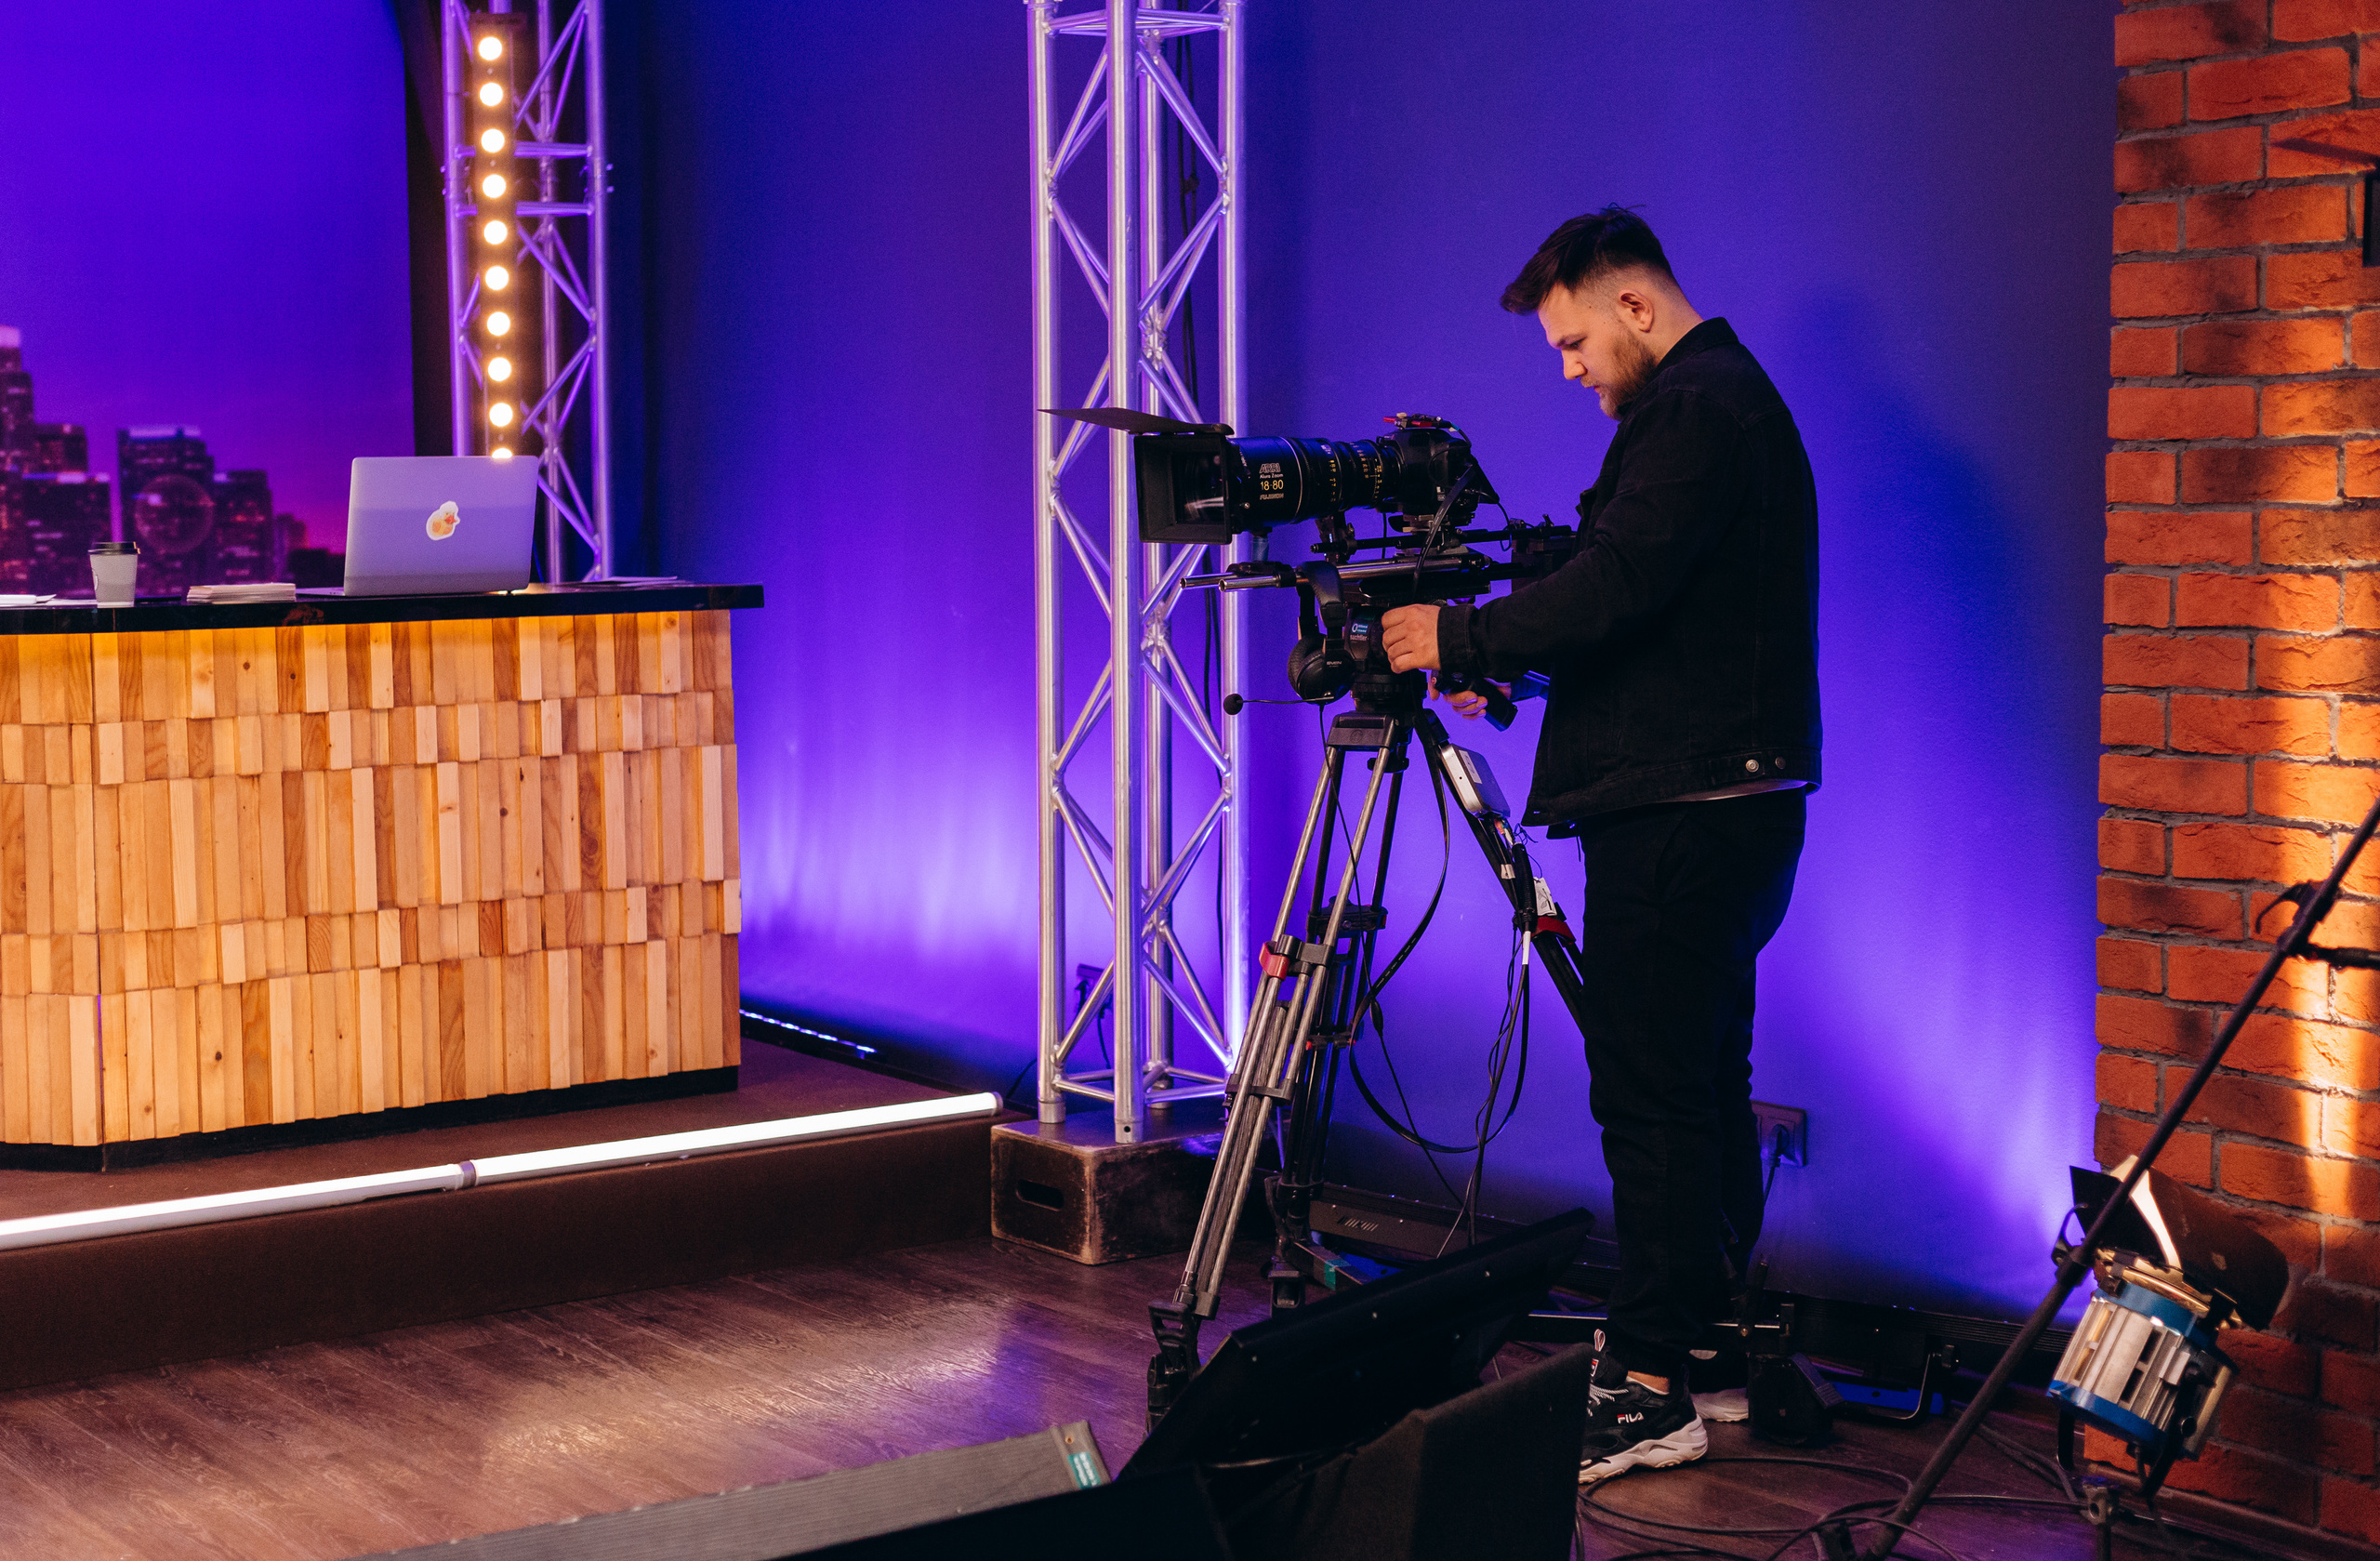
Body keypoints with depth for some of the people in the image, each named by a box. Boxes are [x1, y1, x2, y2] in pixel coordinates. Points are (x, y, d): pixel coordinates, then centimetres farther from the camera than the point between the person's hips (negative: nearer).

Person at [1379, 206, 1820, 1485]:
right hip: (1733, 803, 11)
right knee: (1701, 1083, 15)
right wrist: (1506, 659, 15)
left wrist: (1459, 638, -11)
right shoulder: (1729, 400, 20)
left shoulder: (1696, 411, -13)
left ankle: (1648, 1388, -5)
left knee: (1652, 1095, -8)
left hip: (1679, 815, -11)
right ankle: (1708, 1340, 23)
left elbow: (1613, 591, -22)